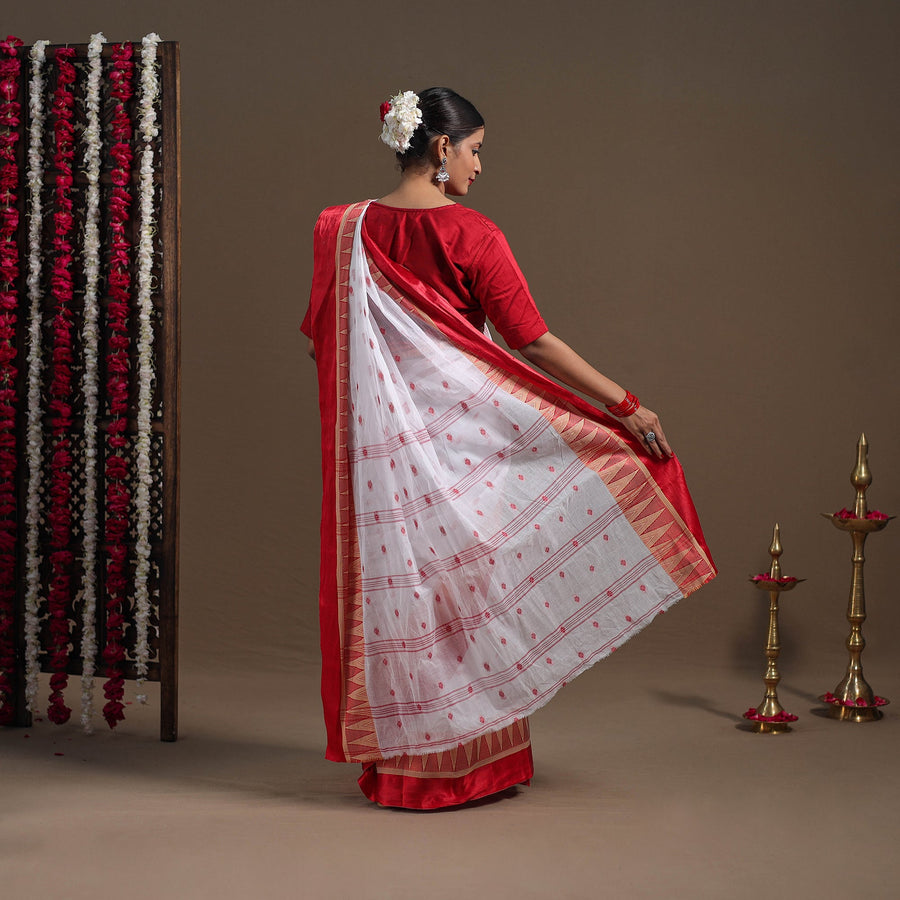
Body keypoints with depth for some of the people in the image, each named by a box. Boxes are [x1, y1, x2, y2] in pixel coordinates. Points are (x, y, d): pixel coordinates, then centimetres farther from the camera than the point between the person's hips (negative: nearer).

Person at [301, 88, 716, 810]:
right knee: (469, 583, 7)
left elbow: (318, 338, 8)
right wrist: (625, 405, -8)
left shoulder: (344, 230, 2)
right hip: (461, 436, -4)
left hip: (378, 444, 4)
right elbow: (533, 341, -13)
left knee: (397, 586, 10)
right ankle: (473, 758, 16)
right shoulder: (468, 234, -12)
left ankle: (398, 761, 17)